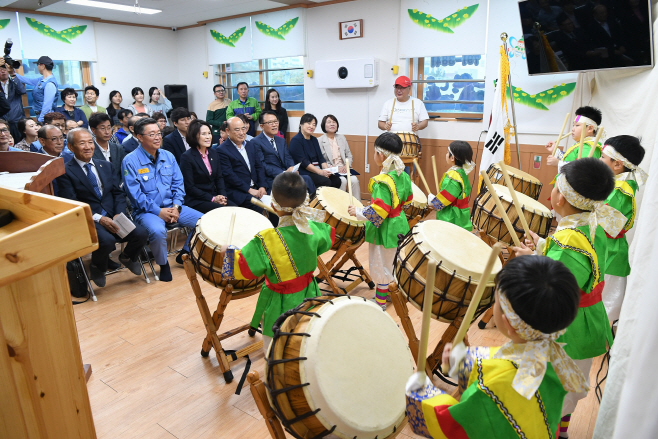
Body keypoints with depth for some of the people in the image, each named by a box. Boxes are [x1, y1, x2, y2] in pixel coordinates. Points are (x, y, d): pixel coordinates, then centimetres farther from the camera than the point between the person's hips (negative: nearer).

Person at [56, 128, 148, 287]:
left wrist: (119, 214, -7)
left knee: (141, 233, -21)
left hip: (113, 217, 5)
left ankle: (127, 257, 15)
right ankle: (97, 267, 2)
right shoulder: (66, 172, -1)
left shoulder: (106, 166, 17)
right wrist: (99, 218, -18)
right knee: (107, 240, -34)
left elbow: (118, 193, 12)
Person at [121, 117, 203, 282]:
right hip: (147, 211, -5)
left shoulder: (168, 156, 9)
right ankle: (163, 264, -4)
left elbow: (178, 184, 9)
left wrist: (176, 207, -8)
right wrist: (158, 211, -18)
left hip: (171, 207, 5)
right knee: (157, 231, -37)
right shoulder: (130, 161, -7)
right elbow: (135, 194, -12)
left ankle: (184, 254, 13)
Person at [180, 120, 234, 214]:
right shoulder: (187, 157, -8)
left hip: (215, 196, 6)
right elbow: (189, 187, -10)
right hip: (195, 201, -6)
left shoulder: (214, 154, 12)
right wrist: (212, 199, -15)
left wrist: (222, 195, -5)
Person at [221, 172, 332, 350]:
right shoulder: (314, 229, -14)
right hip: (308, 297, 5)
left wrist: (230, 251, -3)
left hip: (281, 306, -5)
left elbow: (243, 268, -20)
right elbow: (329, 236, 9)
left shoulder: (266, 240, -29)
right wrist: (312, 218, 20)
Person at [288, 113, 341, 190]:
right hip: (304, 173, -8)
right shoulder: (296, 140, -5)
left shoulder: (314, 139, 20)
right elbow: (303, 162, -14)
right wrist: (320, 172, -19)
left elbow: (320, 157, 14)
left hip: (318, 170, 8)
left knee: (336, 180, -17)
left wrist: (326, 169, -7)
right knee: (326, 181, -29)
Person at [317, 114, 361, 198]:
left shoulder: (342, 138, 16)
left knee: (354, 180, -24)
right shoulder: (320, 141, -1)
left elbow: (349, 156, 15)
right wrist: (335, 169, -16)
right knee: (343, 180, -32)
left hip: (343, 168, 4)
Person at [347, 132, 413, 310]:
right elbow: (408, 198, 10)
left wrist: (358, 212, -18)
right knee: (390, 261, 25)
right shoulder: (403, 175, -2)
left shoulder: (382, 182, -28)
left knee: (381, 264, 9)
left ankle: (380, 301, 24)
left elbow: (378, 212, -30)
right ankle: (385, 289, 43)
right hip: (398, 224, 8)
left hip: (384, 230, -8)